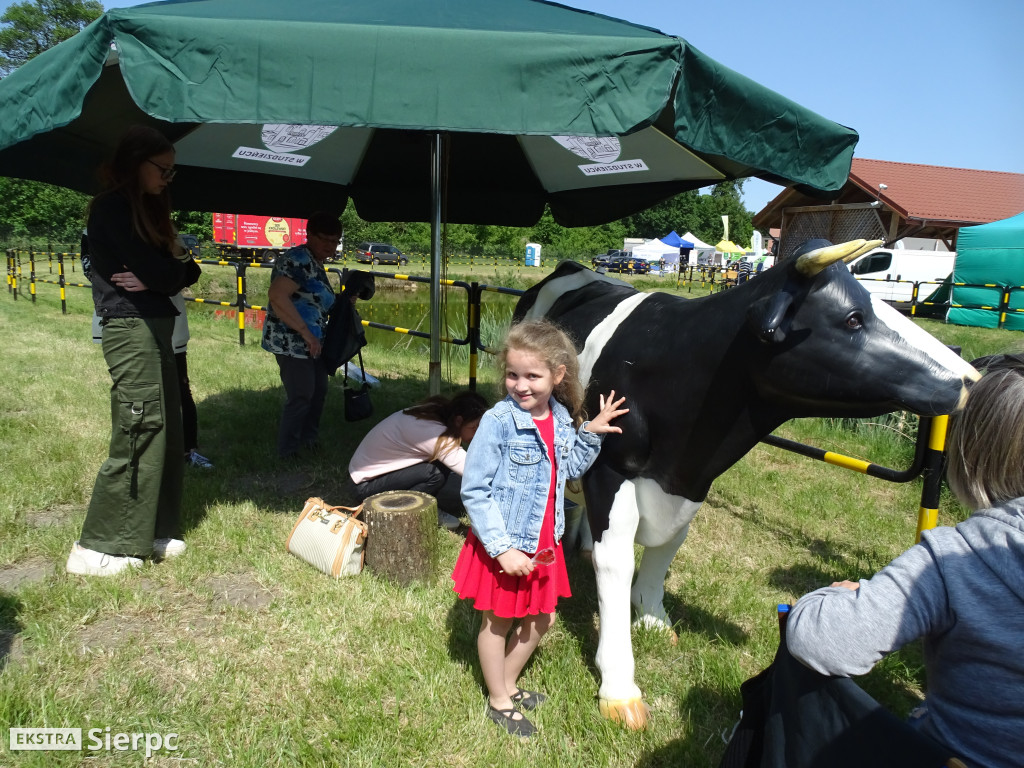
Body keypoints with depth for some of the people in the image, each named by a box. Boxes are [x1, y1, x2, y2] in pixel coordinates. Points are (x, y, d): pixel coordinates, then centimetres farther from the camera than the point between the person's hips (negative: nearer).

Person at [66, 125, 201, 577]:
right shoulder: (111, 208, -8)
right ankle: (97, 548, 2)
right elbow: (156, 270, -17)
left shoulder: (146, 209, 20)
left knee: (165, 434, 9)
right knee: (137, 438, -8)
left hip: (155, 328, 9)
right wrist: (174, 268, 3)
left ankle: (151, 535, 18)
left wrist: (164, 275, -6)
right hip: (131, 329, -9)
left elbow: (185, 271, 14)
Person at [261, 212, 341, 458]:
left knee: (318, 393, 16)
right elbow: (277, 296, -31)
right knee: (301, 398, -6)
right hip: (292, 342, -10)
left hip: (312, 343, 10)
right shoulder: (298, 260, -18)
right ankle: (287, 454, 7)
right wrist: (306, 332, -28)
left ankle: (309, 443, 31)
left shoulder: (316, 264, 14)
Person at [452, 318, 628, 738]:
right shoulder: (498, 422, -24)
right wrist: (503, 549, -23)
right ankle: (498, 700, 40)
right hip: (502, 546, -6)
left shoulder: (562, 418, -6)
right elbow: (474, 491, -21)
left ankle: (508, 682, 47)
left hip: (543, 542, 6)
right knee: (496, 621, 16)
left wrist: (590, 434, -3)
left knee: (541, 618, 21)